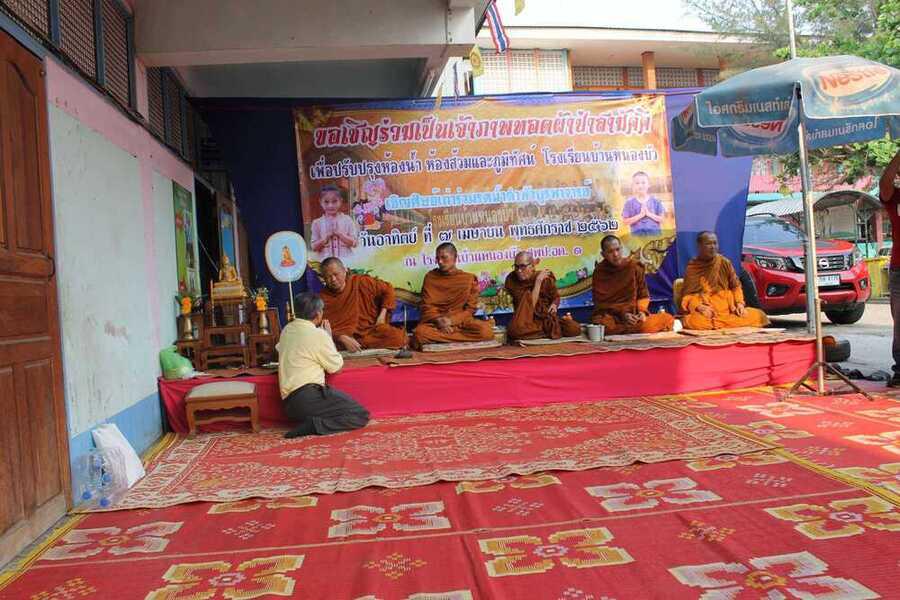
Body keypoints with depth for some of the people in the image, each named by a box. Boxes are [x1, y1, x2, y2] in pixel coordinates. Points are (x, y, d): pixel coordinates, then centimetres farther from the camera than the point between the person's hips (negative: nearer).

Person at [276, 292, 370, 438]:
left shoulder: (287, 330, 13)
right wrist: (329, 337, 13)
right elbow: (335, 366, 1)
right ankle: (315, 425, -21)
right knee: (361, 415, -8)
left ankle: (310, 422, -4)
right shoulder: (318, 334, -9)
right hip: (309, 397, -9)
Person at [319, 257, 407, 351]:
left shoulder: (359, 282, 4)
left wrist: (382, 315, 4)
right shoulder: (322, 299, 0)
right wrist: (342, 338, -25)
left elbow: (387, 289, 14)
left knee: (398, 337, -26)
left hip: (371, 330, 0)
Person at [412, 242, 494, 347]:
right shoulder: (430, 277, 4)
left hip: (461, 321, 1)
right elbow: (427, 306, 1)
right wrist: (439, 320, -18)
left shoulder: (469, 279, 3)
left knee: (486, 331, -29)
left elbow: (470, 309, 1)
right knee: (420, 333, -35)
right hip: (435, 322, -1)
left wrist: (452, 320, -14)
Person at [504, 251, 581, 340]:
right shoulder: (511, 280, -13)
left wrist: (554, 305, -10)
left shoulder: (546, 277, -7)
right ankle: (550, 329, -13)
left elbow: (556, 297, 13)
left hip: (547, 317, 1)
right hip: (527, 321, -1)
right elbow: (529, 305, -20)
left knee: (575, 329, -25)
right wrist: (538, 282, -23)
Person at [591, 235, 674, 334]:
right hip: (609, 316, -2)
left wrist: (642, 311, -12)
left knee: (668, 318, -22)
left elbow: (643, 295, 9)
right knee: (600, 324, -39)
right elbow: (600, 303, -4)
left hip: (634, 317, 2)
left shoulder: (635, 266, 3)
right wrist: (622, 314, -17)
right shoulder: (599, 272, -1)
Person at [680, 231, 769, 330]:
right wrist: (699, 307, -20)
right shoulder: (692, 268, 1)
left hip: (728, 308, 3)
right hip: (705, 310, -3)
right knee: (695, 321, -37)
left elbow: (735, 286, 13)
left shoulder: (724, 262, 6)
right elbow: (688, 294, -1)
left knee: (758, 315, -18)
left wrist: (740, 303, -4)